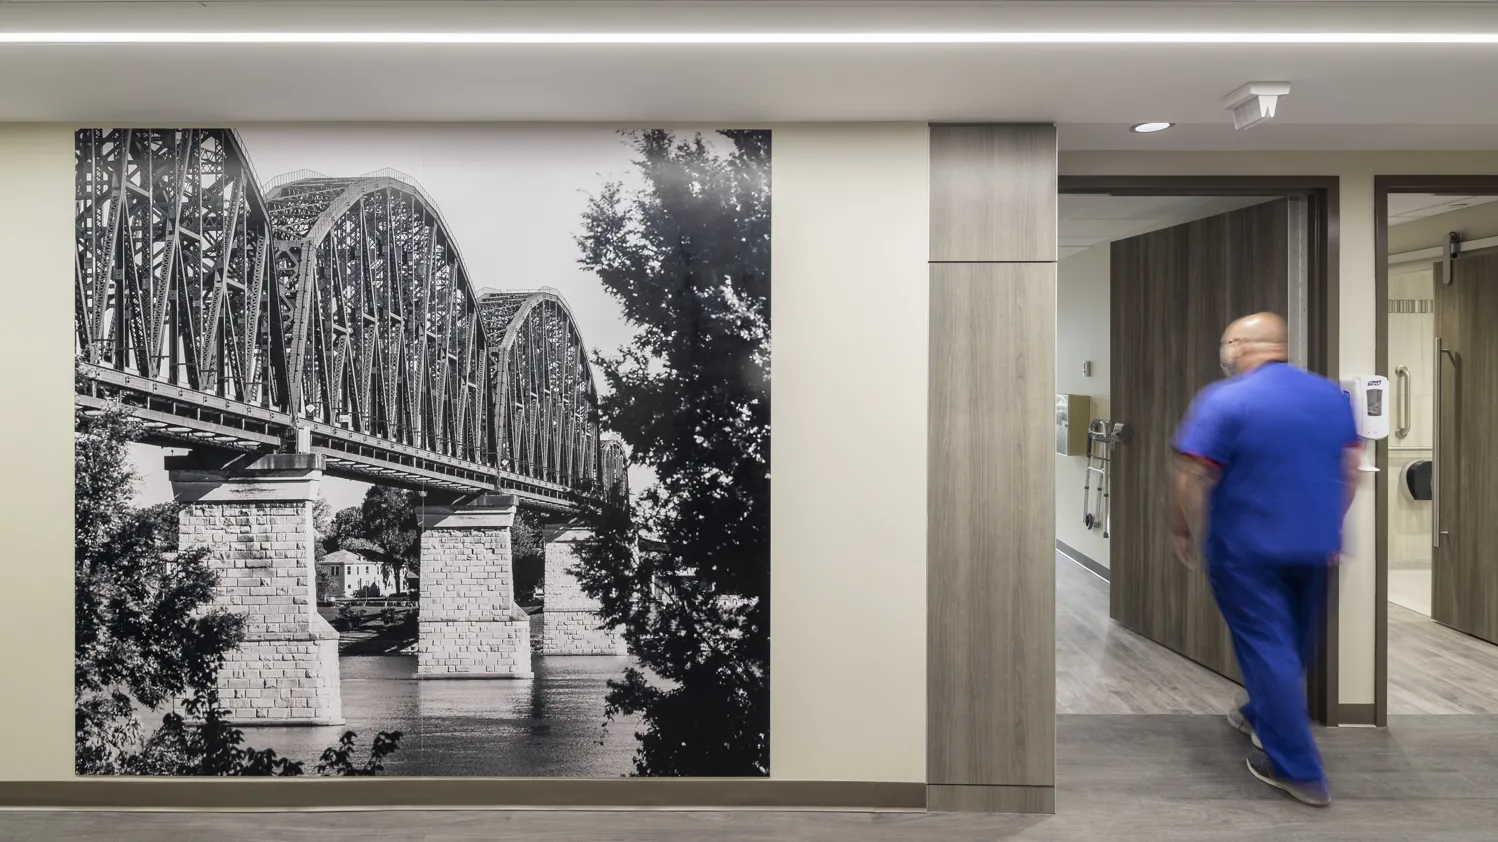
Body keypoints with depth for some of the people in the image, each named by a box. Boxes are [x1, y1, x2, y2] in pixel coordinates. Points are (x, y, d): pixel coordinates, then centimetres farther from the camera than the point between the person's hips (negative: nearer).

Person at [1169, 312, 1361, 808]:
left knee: (1266, 648, 3)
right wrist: (1331, 526, 18)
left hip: (1246, 548, -7)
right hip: (1314, 545, 7)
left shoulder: (1224, 399, -18)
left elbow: (1193, 478, -19)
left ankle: (1299, 770, 10)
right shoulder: (1333, 394, 3)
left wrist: (1182, 530, -5)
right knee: (1293, 644, 22)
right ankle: (1263, 717, 43)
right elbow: (1350, 470, 8)